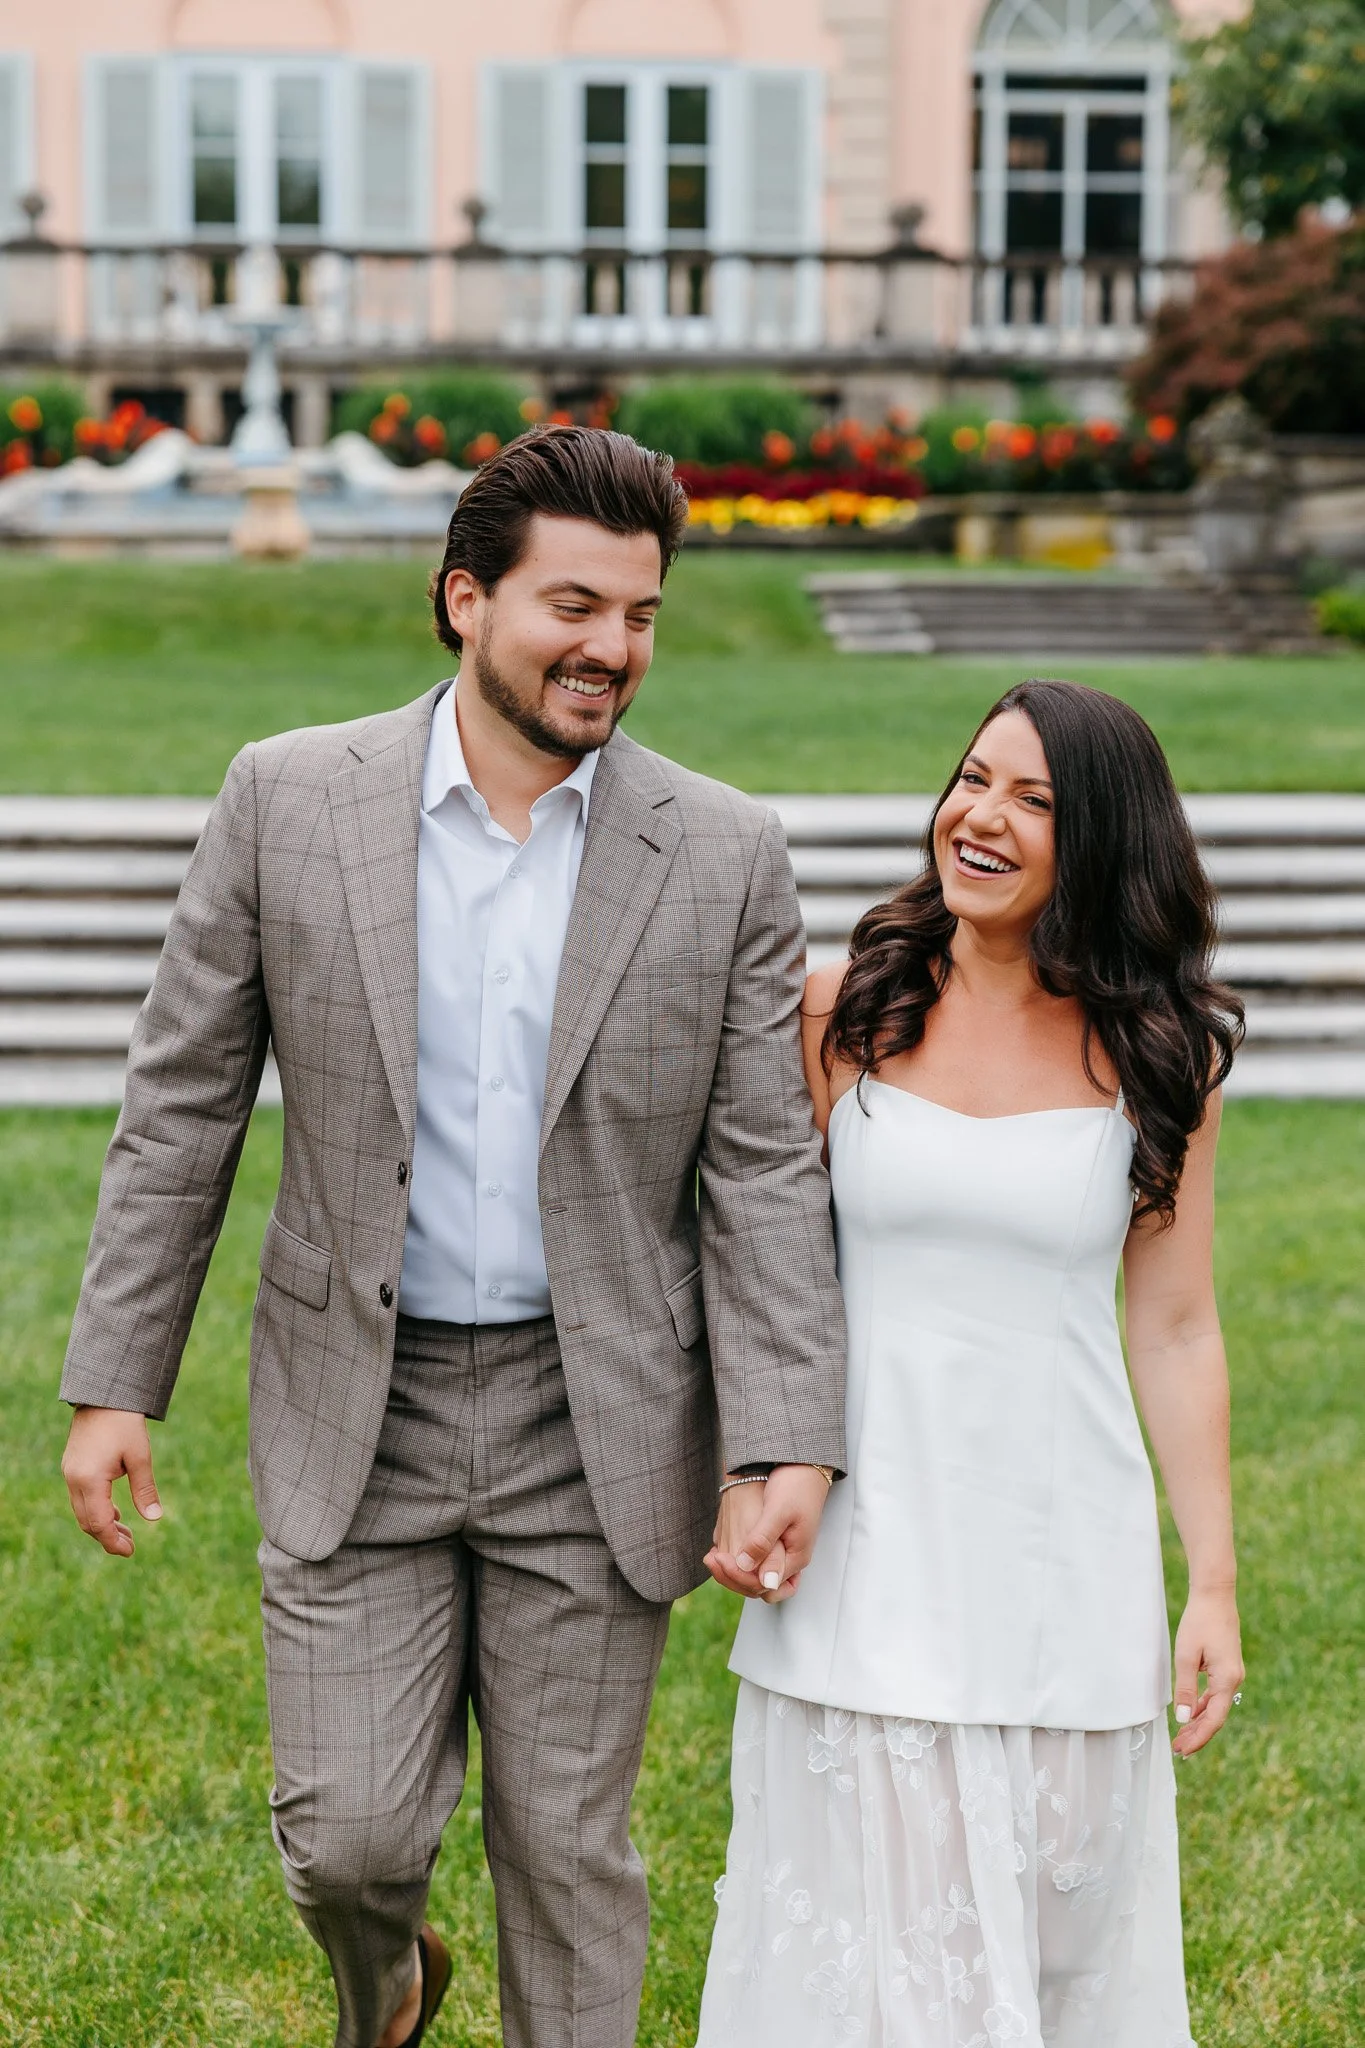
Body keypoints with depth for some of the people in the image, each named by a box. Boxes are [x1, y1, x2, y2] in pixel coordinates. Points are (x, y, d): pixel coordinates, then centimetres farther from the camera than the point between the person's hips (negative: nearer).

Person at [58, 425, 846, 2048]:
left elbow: (765, 1170, -3)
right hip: (355, 1411, 0)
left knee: (567, 1848, 9)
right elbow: (182, 1103, 1)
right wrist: (113, 1380, -1)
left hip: (591, 1425, 0)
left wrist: (785, 1449, -11)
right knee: (347, 1835, 2)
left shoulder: (723, 855, -4)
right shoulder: (289, 798, -4)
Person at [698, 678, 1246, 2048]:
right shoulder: (847, 1008, -1)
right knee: (868, 1920, 3)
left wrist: (1213, 1586, 1)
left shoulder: (1159, 1052, 0)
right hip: (867, 1540, 0)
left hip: (1064, 1551, 1)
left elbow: (1174, 1329, 2)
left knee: (1059, 1907, 9)